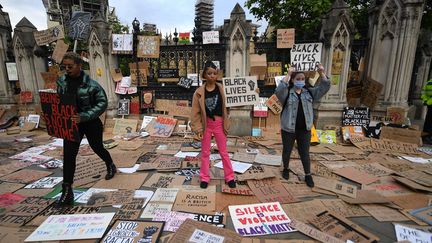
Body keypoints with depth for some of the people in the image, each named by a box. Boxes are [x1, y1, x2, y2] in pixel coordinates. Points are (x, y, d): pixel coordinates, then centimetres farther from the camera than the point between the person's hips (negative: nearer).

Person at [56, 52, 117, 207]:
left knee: (97, 148, 16)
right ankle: (67, 191, 5)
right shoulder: (62, 82, -1)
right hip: (71, 123, 4)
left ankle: (110, 166, 48)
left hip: (91, 123, -4)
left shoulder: (91, 84, -18)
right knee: (68, 154, -4)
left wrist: (84, 116, -30)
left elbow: (102, 103, -20)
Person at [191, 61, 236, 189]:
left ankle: (229, 177, 25)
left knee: (223, 152, 11)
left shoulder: (220, 88, -3)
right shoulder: (199, 92, -8)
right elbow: (195, 112, -5)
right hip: (206, 124, 0)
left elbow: (224, 107, 3)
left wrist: (226, 124, 3)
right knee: (205, 152, 13)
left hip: (219, 123, 1)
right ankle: (204, 178, 27)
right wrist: (198, 128, -9)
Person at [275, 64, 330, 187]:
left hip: (304, 129, 2)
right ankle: (286, 168, 40)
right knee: (287, 151, 16)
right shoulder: (287, 93, -8)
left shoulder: (309, 92, 5)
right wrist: (288, 74, -33)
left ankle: (308, 175, 29)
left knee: (305, 153, 12)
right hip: (288, 129, -2)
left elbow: (325, 87, -2)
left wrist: (322, 73, -16)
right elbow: (279, 91, -29)